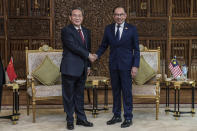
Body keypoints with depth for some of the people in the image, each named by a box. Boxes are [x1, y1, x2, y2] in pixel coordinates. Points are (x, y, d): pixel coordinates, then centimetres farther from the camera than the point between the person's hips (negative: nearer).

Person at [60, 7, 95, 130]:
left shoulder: (87, 31, 15)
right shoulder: (66, 31, -8)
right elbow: (73, 46, -17)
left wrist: (88, 65, 15)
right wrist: (88, 55, -12)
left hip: (82, 69, 6)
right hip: (70, 68, -6)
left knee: (80, 95, 14)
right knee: (69, 95, 2)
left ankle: (81, 119, 22)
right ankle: (70, 120, 12)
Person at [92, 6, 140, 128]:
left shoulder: (132, 29, -3)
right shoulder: (108, 29, 5)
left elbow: (136, 49, -2)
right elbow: (104, 45, 10)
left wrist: (135, 66, -9)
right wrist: (97, 55, -9)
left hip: (126, 65, -3)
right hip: (113, 65, 3)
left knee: (127, 92, 0)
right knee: (115, 91, 12)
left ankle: (128, 118, 10)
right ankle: (117, 116, 23)